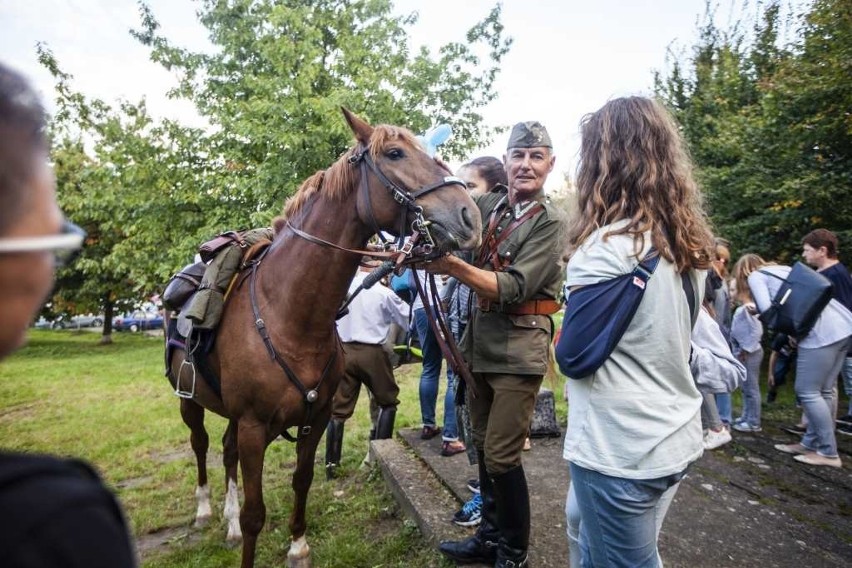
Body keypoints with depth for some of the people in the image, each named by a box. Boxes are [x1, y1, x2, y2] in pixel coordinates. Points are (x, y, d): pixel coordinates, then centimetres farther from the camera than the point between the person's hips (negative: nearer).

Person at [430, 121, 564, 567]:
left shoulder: (549, 222, -10)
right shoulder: (487, 205, 7)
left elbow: (513, 287, -21)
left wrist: (452, 265, -33)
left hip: (518, 350, -6)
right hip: (480, 343, 6)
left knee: (501, 456, -1)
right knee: (483, 448, 17)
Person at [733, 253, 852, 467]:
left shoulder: (756, 276, 5)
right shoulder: (782, 269, 27)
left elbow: (766, 309, -9)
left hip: (821, 332, -9)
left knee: (807, 392, 1)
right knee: (823, 391, 14)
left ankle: (829, 453, 7)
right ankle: (810, 443, 23)